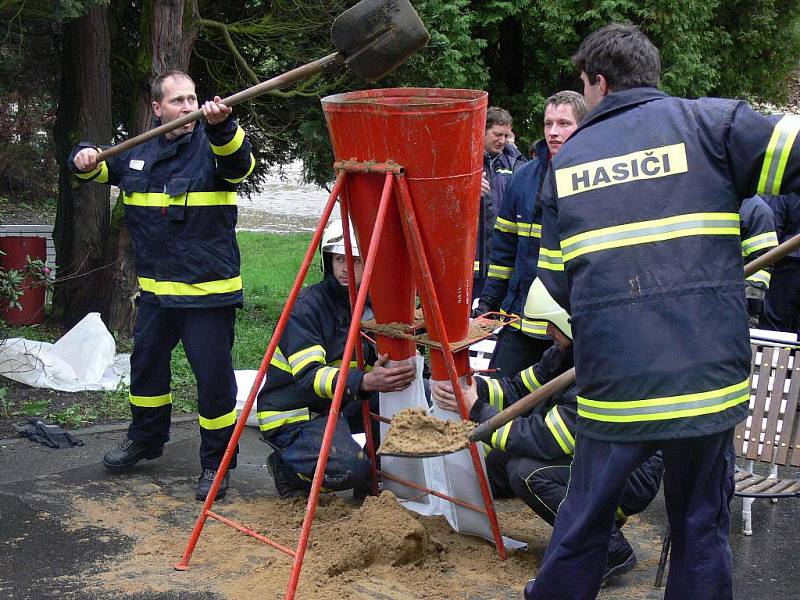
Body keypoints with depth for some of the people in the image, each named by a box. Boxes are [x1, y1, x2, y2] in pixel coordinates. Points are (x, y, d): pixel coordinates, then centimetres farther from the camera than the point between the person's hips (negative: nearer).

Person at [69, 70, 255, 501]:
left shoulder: (211, 146, -6)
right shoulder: (137, 153, 10)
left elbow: (239, 164, -29)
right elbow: (99, 168, 25)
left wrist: (221, 127, -48)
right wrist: (84, 157, 2)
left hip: (209, 291, -6)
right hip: (155, 289, 6)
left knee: (213, 375, -4)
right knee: (146, 363, 20)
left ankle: (216, 462, 12)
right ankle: (145, 438, 42)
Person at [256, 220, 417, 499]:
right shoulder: (306, 306, -19)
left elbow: (379, 359, 11)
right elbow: (308, 376, -31)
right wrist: (364, 382, -47)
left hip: (337, 405, 8)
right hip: (291, 417, -8)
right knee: (350, 467, -32)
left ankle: (371, 476, 7)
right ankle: (287, 466, -1)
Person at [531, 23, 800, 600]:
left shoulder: (565, 161, 10)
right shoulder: (709, 122, 1)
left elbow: (557, 282, 12)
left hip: (611, 381, 2)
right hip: (707, 377, -2)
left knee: (585, 520, 16)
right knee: (702, 526, 13)